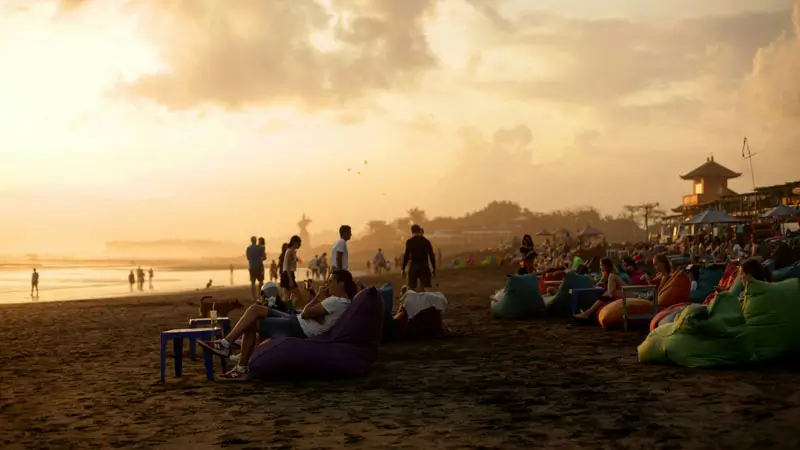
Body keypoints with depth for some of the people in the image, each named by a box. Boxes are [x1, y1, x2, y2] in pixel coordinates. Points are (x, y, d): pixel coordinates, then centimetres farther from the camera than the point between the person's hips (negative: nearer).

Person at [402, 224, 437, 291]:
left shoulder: (409, 242, -2)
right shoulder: (426, 241, 3)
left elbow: (406, 256, -4)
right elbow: (431, 255, 2)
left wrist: (403, 269, 2)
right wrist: (434, 268, 8)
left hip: (414, 267, -1)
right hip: (424, 267, 1)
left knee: (411, 288, 6)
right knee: (422, 288, 1)